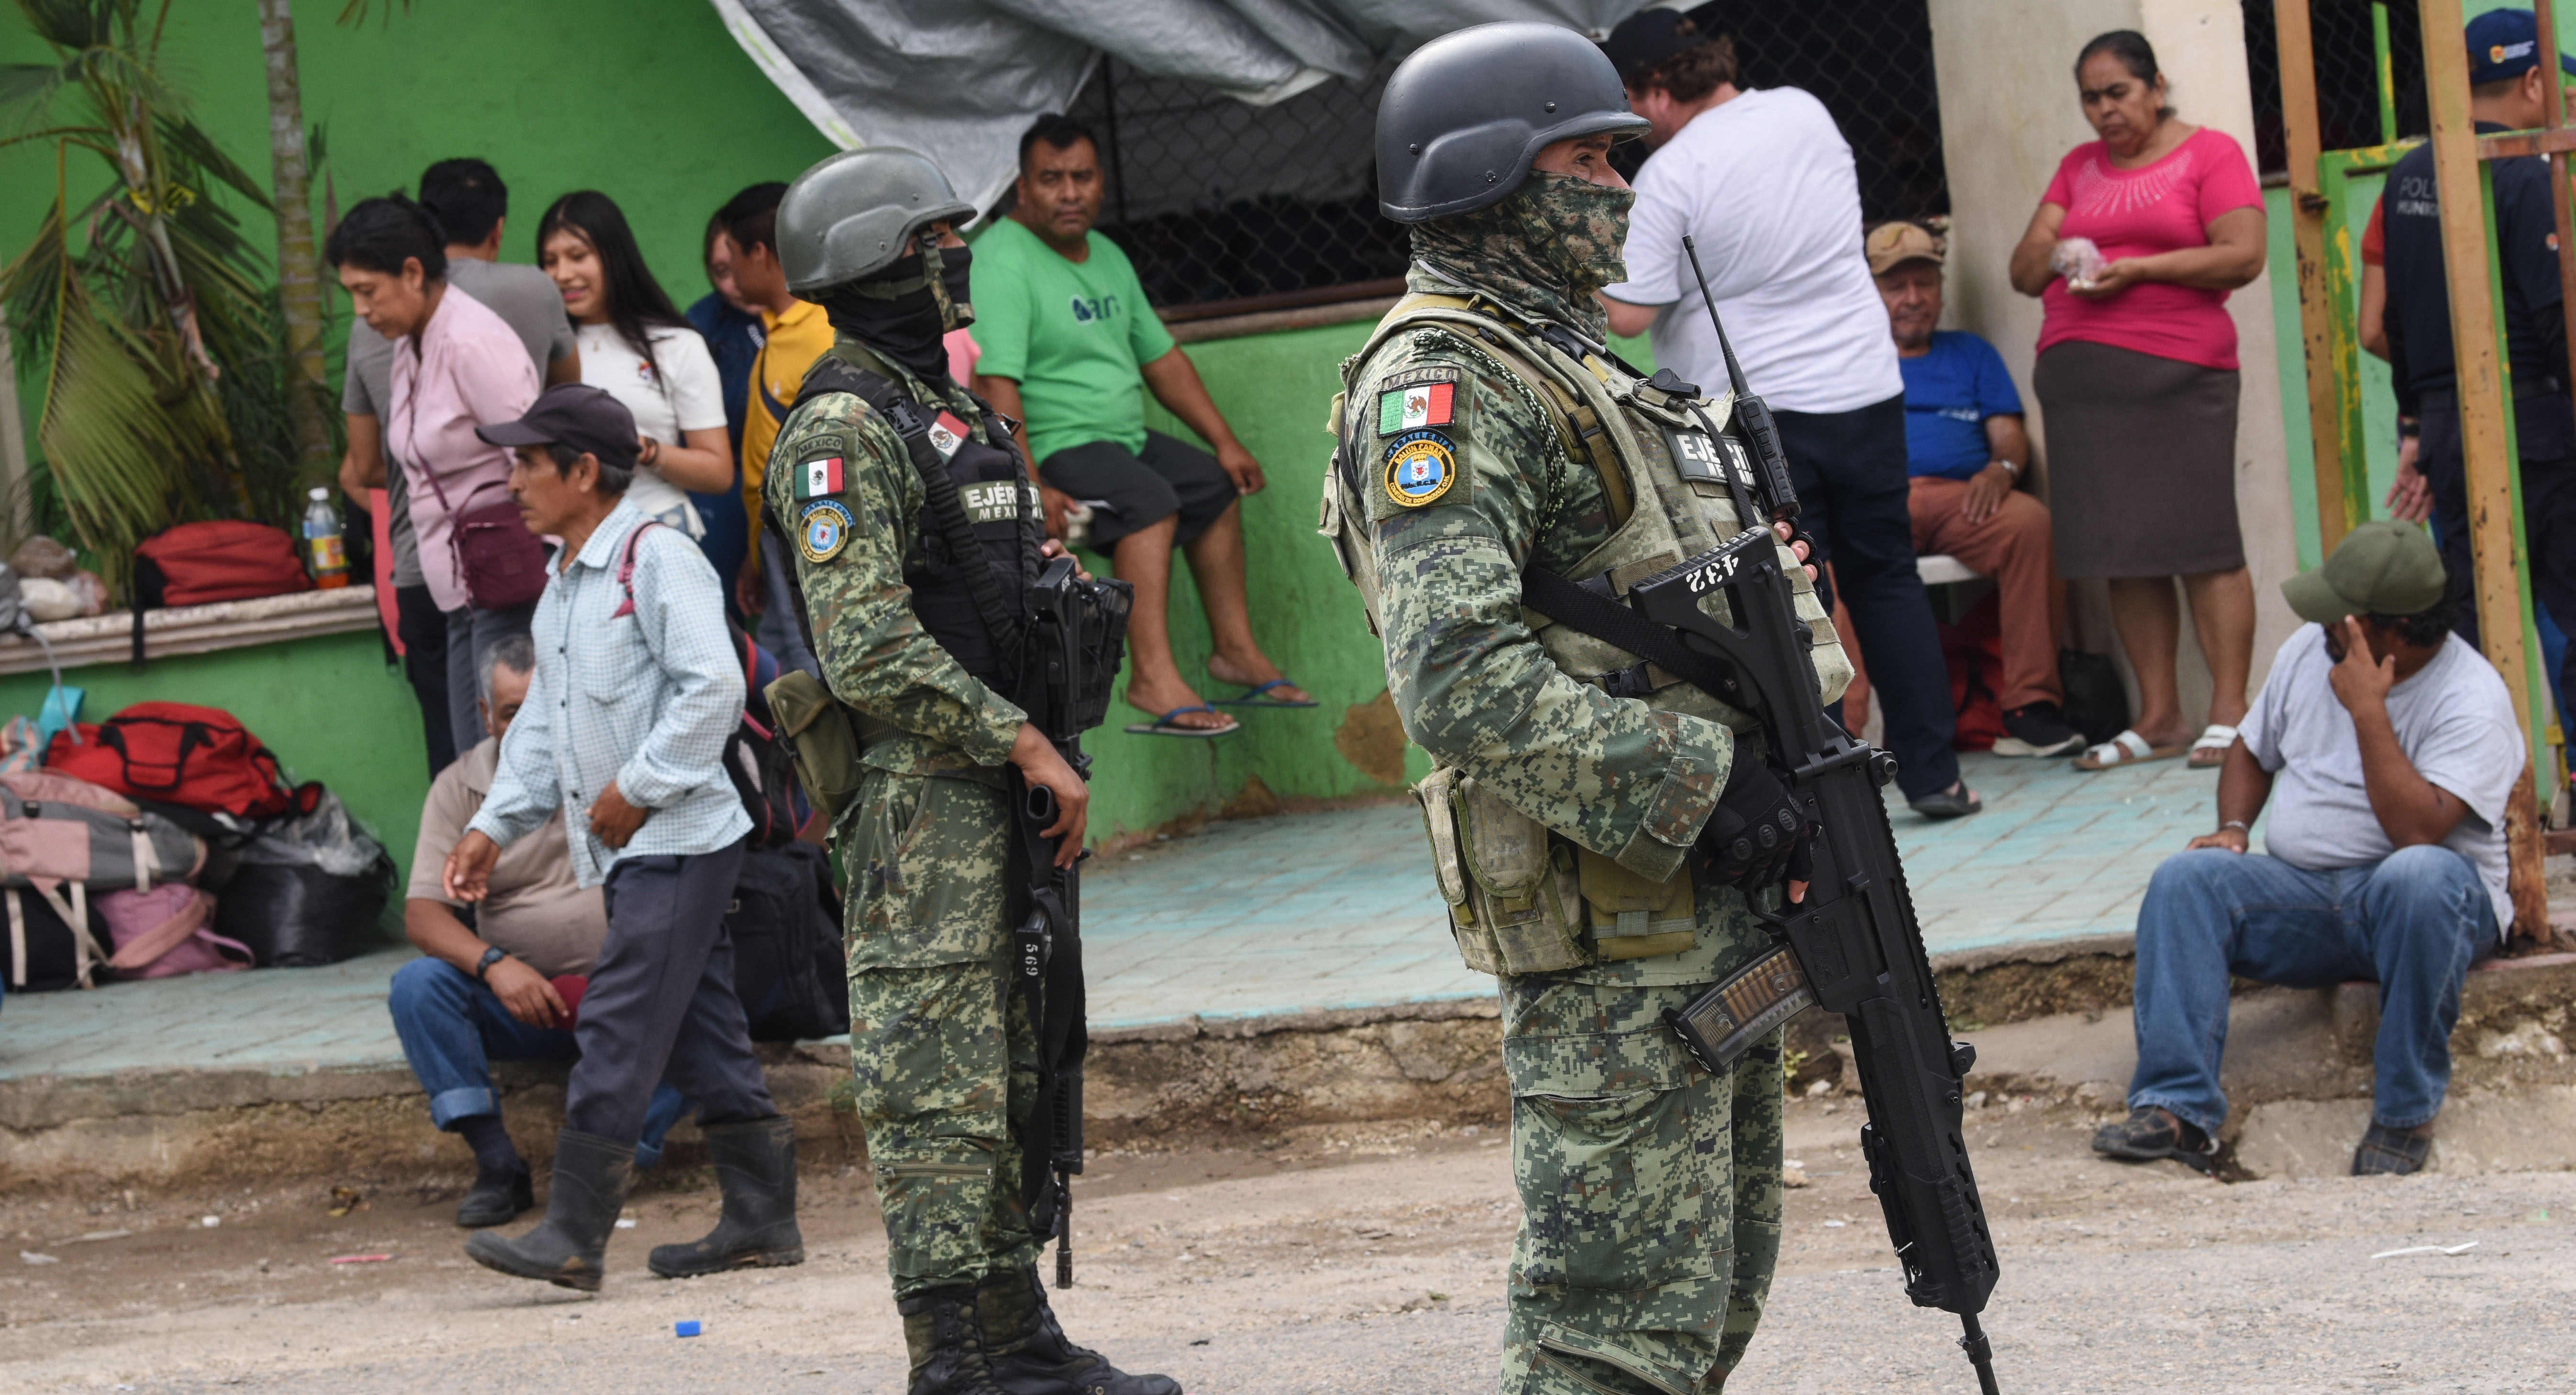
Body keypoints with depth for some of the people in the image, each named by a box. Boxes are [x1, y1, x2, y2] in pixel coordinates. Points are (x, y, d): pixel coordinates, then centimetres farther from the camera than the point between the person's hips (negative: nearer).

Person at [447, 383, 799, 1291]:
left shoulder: (656, 560, -12)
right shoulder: (563, 586, 17)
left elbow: (713, 689, -20)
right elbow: (543, 721, 23)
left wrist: (638, 787, -17)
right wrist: (493, 825, 15)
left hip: (677, 841, -9)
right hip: (626, 852, 9)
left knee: (617, 1032, -12)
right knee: (701, 1037, 10)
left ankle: (572, 1235, -14)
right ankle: (762, 1219, 14)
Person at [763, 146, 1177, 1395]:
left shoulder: (948, 412, 17)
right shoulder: (842, 432, -13)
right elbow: (870, 652, -21)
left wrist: (1040, 755, 18)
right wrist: (1025, 744, -18)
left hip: (992, 793, 10)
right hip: (918, 800, -10)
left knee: (1004, 1086, 13)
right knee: (937, 1099, -8)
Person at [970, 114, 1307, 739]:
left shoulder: (1105, 256, 14)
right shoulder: (1001, 262, -17)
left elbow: (1161, 358, 22)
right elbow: (994, 386, -27)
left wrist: (1224, 440, 17)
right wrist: (1029, 489, -35)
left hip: (1124, 439, 10)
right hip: (1054, 449, -10)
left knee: (1219, 486, 16)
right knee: (1150, 500, -30)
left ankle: (1236, 650, 22)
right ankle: (1153, 678, -41)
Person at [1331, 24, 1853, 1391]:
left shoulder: (1567, 357, 20)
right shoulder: (1438, 386, -14)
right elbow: (1461, 681, -26)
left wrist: (1790, 751, 16)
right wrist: (1697, 785, -24)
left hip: (1710, 899, 10)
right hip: (1611, 932, -10)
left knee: (1718, 1284, 15)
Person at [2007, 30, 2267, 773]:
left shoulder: (2209, 153, 5)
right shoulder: (2078, 169, 19)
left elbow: (2244, 256, -6)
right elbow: (2024, 272, 18)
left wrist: (2139, 268, -11)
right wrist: (2051, 254, -5)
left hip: (2177, 372, -5)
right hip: (2078, 371, 5)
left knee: (2202, 542, -9)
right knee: (2123, 549, 3)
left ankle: (2230, 712, -7)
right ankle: (2158, 717, 6)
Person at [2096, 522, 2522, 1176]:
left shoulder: (2471, 698, -13)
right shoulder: (2310, 652, 7)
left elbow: (2417, 830, -26)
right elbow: (2251, 751, 23)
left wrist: (2368, 710, -24)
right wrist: (2234, 828, 3)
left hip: (2430, 903, -5)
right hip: (2302, 891, 5)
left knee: (2419, 877, -41)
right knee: (2185, 878, -21)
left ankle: (2405, 1112, -28)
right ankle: (2179, 1109, -30)